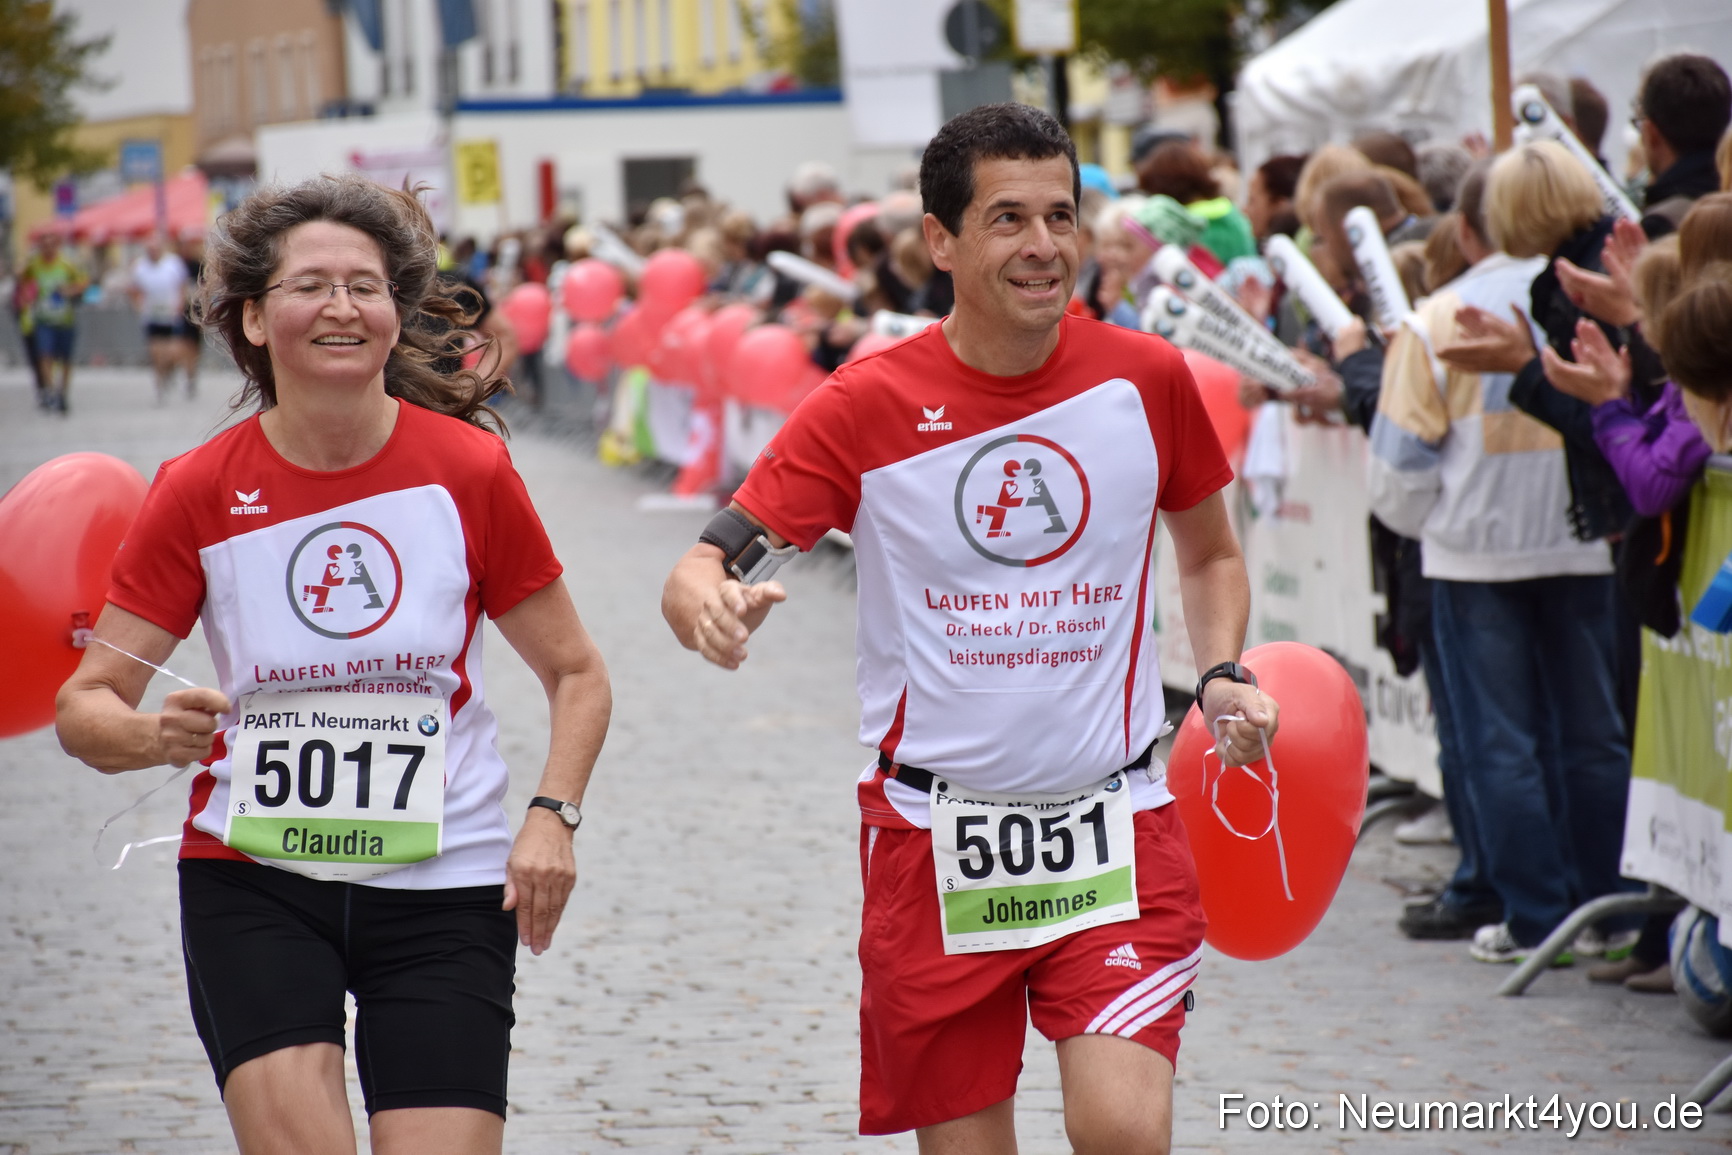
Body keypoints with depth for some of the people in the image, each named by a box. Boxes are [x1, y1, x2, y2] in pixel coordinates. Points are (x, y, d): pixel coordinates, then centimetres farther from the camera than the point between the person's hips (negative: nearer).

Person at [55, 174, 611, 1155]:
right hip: (252, 878, 0)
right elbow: (87, 702, -2)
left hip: (443, 880, 0)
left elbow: (576, 672, 7)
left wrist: (552, 815, -9)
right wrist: (153, 736, -25)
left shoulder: (469, 468, -3)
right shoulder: (200, 490, -4)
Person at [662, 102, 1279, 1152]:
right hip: (933, 836, 0)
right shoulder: (869, 405, -6)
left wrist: (1225, 674, -1)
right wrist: (710, 604, -33)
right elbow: (702, 569, -8)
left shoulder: (1148, 378, 0)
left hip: (1116, 815, 0)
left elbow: (1211, 553, 18)